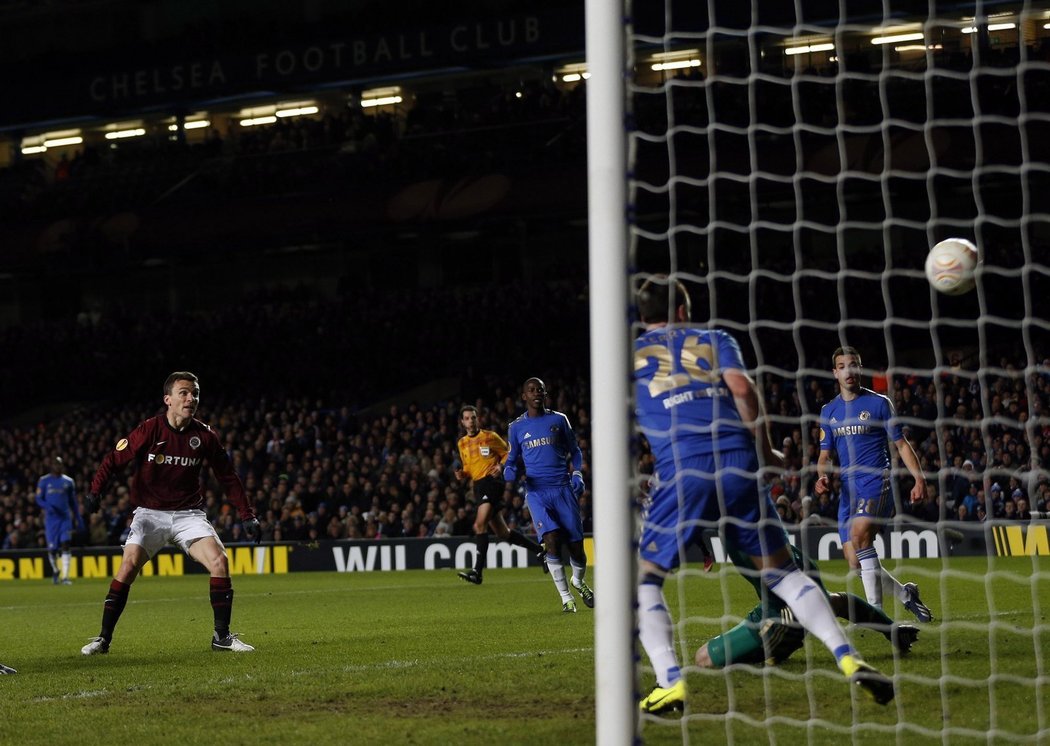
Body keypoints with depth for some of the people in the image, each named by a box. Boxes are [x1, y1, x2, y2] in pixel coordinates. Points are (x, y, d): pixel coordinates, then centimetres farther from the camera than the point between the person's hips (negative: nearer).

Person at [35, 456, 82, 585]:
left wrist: (77, 518, 13)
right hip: (51, 518, -1)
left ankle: (65, 576, -16)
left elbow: (73, 501, 17)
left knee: (65, 545, -13)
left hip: (65, 517, 1)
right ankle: (55, 571, 30)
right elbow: (39, 499, 2)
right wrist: (48, 506, -19)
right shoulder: (44, 481, 3)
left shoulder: (68, 481, 10)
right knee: (52, 548, 1)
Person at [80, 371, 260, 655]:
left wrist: (247, 515, 4)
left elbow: (228, 477, 7)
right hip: (150, 512, -2)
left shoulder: (204, 435, -3)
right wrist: (95, 491, -17)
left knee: (219, 560, -17)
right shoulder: (149, 430, -11)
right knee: (129, 565, -18)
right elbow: (114, 459, -4)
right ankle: (103, 638, -8)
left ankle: (222, 636, -6)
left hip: (189, 513, 2)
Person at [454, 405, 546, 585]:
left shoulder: (489, 437, -2)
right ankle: (539, 550, 25)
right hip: (478, 486, 8)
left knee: (480, 525, -22)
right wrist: (462, 474, 3)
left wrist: (500, 466, -14)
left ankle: (478, 571, -27)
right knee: (502, 532, 10)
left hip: (492, 481, -8)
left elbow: (508, 453, 4)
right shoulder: (462, 444, 15)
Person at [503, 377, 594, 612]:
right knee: (551, 540, -20)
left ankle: (578, 582, 31)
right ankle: (566, 598, -14)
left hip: (563, 488, 1)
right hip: (537, 491, -1)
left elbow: (574, 451, 16)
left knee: (575, 544, -2)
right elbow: (512, 460, 17)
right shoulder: (516, 427, 9)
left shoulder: (559, 420, 8)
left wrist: (577, 475, 0)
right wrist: (510, 472, -5)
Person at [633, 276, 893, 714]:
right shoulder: (715, 340, 21)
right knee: (780, 569, 13)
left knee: (644, 578, 11)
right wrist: (766, 450, 12)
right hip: (738, 464, 2)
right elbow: (741, 387, 3)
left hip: (681, 471, -2)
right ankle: (849, 659, -1)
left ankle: (671, 683, -7)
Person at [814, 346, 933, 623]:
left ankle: (876, 611, -27)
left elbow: (901, 444, 4)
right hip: (848, 490, 5)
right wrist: (822, 476, -4)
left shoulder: (878, 403, 1)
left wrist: (919, 478, -9)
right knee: (856, 563, -2)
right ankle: (906, 594, 24)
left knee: (859, 534, -31)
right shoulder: (829, 411, 14)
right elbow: (825, 455, 19)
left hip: (877, 483, -5)